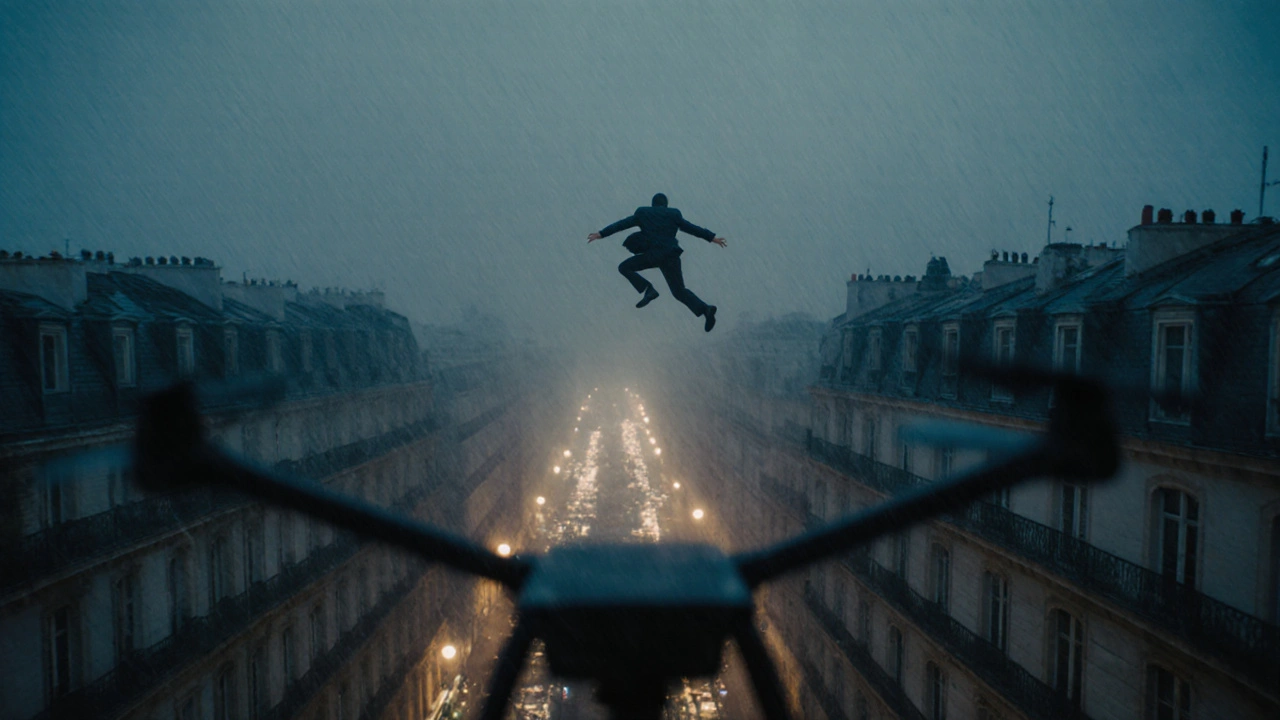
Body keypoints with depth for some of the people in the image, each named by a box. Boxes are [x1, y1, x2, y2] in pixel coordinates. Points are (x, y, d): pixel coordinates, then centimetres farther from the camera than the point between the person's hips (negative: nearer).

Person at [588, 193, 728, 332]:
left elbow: (622, 224, 15)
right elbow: (691, 228, 11)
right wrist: (712, 238, 16)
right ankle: (705, 309, -13)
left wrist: (601, 234, 18)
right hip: (671, 256, 3)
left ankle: (648, 289, -7)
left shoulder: (642, 213, 14)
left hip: (653, 255, -3)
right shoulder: (673, 214, 16)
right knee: (679, 291, 10)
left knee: (624, 268, 14)